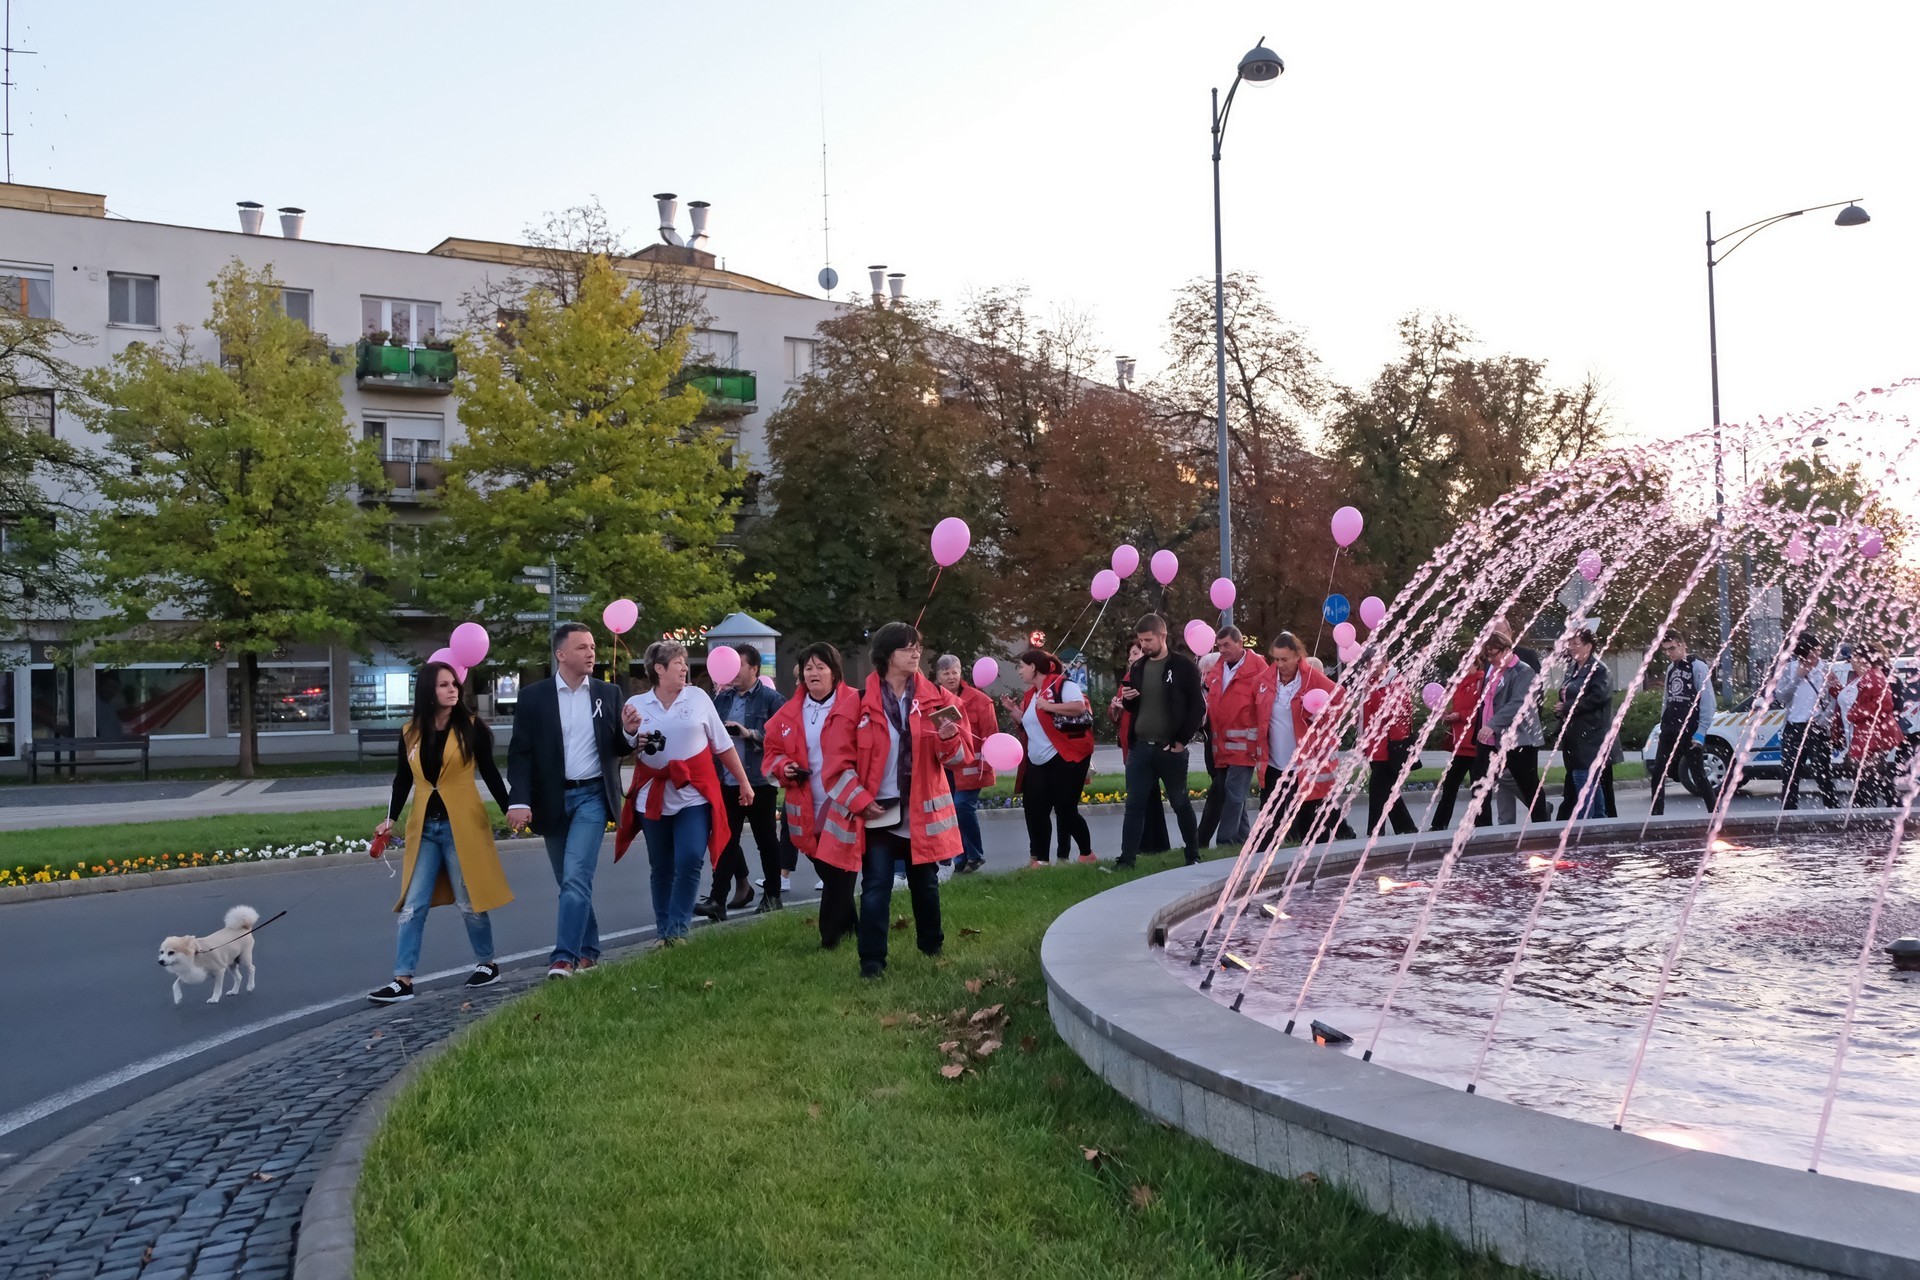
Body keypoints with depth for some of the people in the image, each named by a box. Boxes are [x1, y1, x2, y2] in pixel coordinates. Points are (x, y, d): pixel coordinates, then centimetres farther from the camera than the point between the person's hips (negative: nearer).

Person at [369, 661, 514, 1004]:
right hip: (424, 827, 3)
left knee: (468, 901, 4)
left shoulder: (471, 727, -4)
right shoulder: (410, 733, 5)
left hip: (462, 825, -3)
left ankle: (487, 965, 23)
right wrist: (391, 818, 8)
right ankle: (403, 980, 3)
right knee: (413, 905, 1)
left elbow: (489, 772, 1)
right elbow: (403, 779, 15)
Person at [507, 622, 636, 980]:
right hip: (552, 799, 1)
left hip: (592, 795, -1)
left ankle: (565, 956, -15)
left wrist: (630, 733, -15)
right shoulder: (533, 697, 0)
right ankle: (588, 949, 25)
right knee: (569, 881, 10)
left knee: (576, 877, -14)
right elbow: (520, 753, -2)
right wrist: (519, 800, -15)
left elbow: (618, 748, 8)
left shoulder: (608, 693, 5)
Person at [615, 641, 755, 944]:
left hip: (694, 794, -1)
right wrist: (631, 735, -12)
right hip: (653, 797, 1)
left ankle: (678, 929, -3)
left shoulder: (698, 697, 2)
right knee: (661, 868, 8)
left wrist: (744, 781, 8)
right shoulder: (636, 704, 4)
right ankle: (664, 931, 19)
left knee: (689, 862, -13)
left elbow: (723, 745, 7)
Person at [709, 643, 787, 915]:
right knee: (726, 840, 3)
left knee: (766, 840, 9)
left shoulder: (771, 698, -5)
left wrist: (751, 733, -19)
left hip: (760, 781, -4)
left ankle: (772, 894, 22)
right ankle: (718, 899, 4)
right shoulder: (722, 698, 11)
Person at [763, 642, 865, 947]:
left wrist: (859, 792, -21)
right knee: (827, 872, 14)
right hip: (808, 808, 5)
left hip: (844, 805, -5)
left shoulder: (855, 704, -7)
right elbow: (773, 750, 19)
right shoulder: (790, 712, 10)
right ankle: (850, 926, 31)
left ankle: (830, 938, 5)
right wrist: (783, 767, -2)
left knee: (837, 872, -7)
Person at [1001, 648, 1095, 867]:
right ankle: (1038, 858, 12)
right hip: (1039, 762, 9)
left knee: (1065, 809, -7)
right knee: (1035, 809, 4)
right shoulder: (1030, 694, 15)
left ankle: (1087, 853, 10)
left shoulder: (1062, 684, -11)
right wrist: (1014, 709, 9)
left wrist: (1048, 706, -22)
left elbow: (1080, 707, -24)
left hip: (1066, 758, -9)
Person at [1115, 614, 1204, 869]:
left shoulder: (1183, 666, -6)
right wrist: (1127, 698, -3)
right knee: (1135, 804, 3)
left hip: (1171, 749, -4)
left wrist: (1182, 741, -11)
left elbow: (1198, 707, -8)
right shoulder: (1138, 667, 10)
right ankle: (1126, 859, 6)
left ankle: (1193, 855, 22)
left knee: (1181, 803, 8)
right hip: (1140, 748, 4)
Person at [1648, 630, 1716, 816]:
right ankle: (1656, 815, 7)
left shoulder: (1698, 667, -7)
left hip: (1690, 732, -7)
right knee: (1658, 774, 2)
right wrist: (1663, 724, 11)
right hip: (1669, 731, 7)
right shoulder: (1671, 668, 15)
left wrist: (1701, 732, -16)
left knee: (1697, 774, -1)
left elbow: (1707, 702, -12)